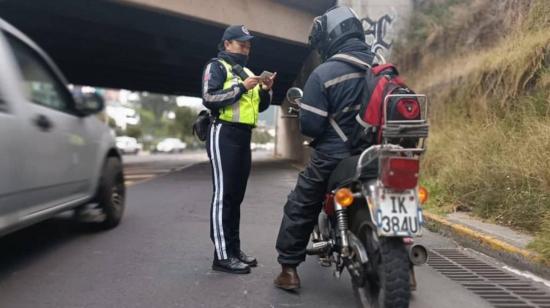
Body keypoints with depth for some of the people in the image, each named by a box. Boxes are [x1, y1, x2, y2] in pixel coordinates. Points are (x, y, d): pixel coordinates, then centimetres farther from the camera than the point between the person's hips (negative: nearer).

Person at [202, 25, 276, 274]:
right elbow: (209, 99, -16)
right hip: (224, 135, -8)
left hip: (244, 137, 8)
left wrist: (265, 90, 2)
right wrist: (242, 87, -18)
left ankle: (234, 249, 18)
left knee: (237, 196, 10)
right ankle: (222, 255, -7)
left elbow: (260, 106, 21)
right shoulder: (216, 66, 0)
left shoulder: (247, 72, 24)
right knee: (223, 195, -9)